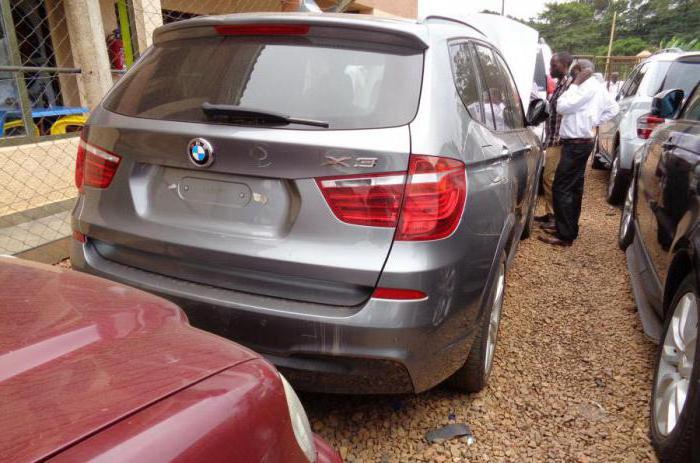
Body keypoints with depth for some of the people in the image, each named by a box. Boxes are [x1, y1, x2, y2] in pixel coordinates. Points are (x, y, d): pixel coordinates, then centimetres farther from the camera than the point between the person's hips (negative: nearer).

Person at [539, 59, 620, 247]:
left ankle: (565, 235, -9)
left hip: (575, 144, -11)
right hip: (583, 142, 11)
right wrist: (595, 121, 15)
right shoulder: (597, 87, 15)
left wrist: (575, 84, -12)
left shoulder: (587, 87, -16)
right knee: (574, 187, 16)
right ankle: (569, 227, 25)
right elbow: (613, 108, 23)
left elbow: (563, 107, -20)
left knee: (561, 188, -10)